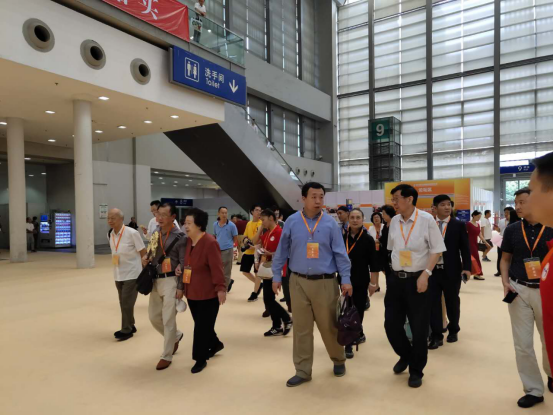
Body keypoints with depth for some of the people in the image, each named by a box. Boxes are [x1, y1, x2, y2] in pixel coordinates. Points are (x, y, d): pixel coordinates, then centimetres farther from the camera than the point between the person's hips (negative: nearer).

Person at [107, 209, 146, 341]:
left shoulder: (132, 233, -18)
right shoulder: (109, 234, 0)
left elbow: (143, 253, -11)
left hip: (132, 273, -6)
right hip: (118, 274, 6)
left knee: (127, 303, -5)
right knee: (124, 303, 15)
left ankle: (126, 330, 8)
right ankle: (130, 326, 30)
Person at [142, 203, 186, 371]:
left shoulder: (179, 237, -13)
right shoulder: (155, 233, 7)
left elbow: (184, 264, -12)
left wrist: (181, 287, -15)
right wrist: (145, 258, -2)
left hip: (170, 281, -7)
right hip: (155, 280, 7)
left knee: (168, 319, -1)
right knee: (154, 316, 15)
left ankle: (167, 356, 15)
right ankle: (176, 336, 40)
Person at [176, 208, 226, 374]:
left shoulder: (210, 243, -21)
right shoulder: (188, 241, 4)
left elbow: (217, 269, -22)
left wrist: (221, 288, -23)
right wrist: (181, 270, -1)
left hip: (208, 293, -8)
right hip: (192, 292, 8)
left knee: (202, 327, 3)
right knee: (201, 324, 21)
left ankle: (201, 359, 19)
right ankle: (215, 344, 45)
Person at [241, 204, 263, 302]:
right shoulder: (248, 224, 11)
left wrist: (255, 246, -24)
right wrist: (245, 240, -5)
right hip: (248, 251, 6)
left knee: (257, 272, 2)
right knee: (244, 271, 10)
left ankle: (254, 293, 15)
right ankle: (259, 284, 31)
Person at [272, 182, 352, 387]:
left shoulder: (330, 223, -3)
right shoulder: (292, 222, -1)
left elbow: (340, 253, -2)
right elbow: (282, 252, 5)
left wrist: (346, 280, -6)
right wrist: (276, 277, 6)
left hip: (325, 282, -1)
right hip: (298, 282, 1)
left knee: (329, 325, 11)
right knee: (301, 328, 9)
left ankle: (339, 360, 37)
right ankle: (303, 371, 23)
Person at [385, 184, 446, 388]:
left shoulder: (426, 219, -10)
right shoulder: (394, 221, 5)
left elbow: (436, 250, -8)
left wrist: (425, 274, -16)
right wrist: (395, 272, 14)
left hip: (418, 279, -4)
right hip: (396, 279, 5)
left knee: (419, 328, 6)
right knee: (391, 324, 8)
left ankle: (416, 371, 26)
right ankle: (405, 355, 38)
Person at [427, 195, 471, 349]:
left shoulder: (458, 225, 1)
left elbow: (465, 248, -1)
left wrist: (467, 268, -10)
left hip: (451, 270, -1)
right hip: (432, 270, 1)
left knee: (452, 302, 13)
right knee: (433, 302, 1)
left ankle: (453, 330, 34)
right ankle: (436, 336, 11)